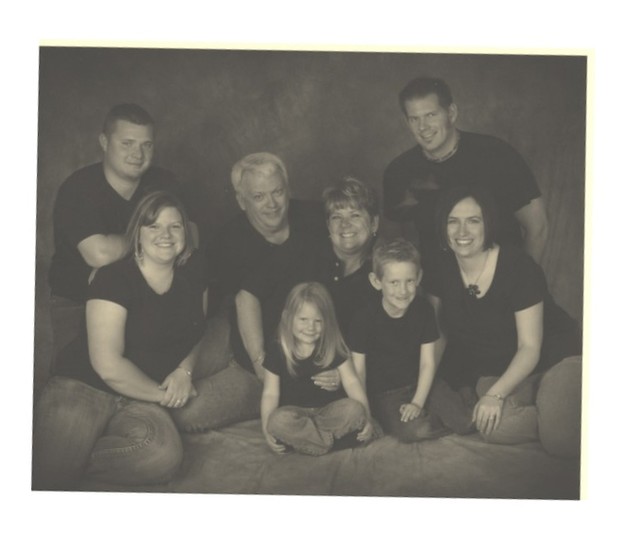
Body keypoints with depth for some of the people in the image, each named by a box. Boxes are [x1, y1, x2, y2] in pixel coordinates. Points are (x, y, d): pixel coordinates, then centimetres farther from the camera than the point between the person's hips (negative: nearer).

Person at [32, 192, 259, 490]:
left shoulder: (193, 271, 7)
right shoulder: (113, 279, -11)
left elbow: (194, 331, 21)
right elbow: (108, 365, -17)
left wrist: (185, 370, -1)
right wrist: (162, 394, -7)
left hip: (142, 397, 5)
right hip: (84, 387, -5)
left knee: (162, 454, -32)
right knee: (47, 480, -32)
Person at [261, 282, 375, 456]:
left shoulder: (333, 347, 1)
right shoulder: (277, 350, -2)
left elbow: (351, 382, -4)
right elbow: (270, 393, -3)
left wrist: (365, 417, -17)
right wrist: (266, 429, -16)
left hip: (329, 411, 1)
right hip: (295, 413, -1)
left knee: (354, 410, -30)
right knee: (279, 420, -35)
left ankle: (300, 436, -24)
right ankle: (330, 442, -23)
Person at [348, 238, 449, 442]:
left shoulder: (423, 310, -4)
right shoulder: (364, 319, -14)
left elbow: (428, 363, -1)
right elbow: (358, 371, -8)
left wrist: (417, 403, -9)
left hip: (420, 386, 4)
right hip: (383, 394, -4)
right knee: (415, 431, -29)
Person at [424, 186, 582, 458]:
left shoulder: (518, 266, -19)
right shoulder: (441, 270, -6)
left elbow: (530, 347, -17)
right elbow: (440, 332, 7)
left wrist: (495, 394, -27)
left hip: (555, 356, -3)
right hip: (496, 369, 4)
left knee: (560, 440, -28)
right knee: (494, 427, -30)